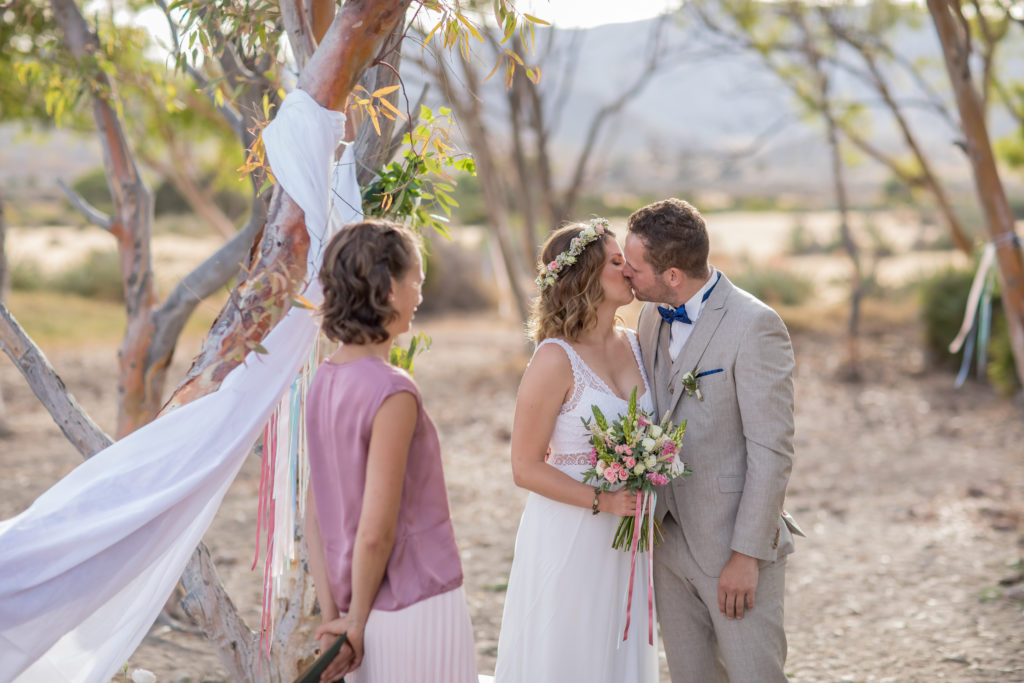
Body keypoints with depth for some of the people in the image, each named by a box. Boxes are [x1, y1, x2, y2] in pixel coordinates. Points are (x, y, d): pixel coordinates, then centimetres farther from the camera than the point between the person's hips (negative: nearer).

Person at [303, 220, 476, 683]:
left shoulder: (323, 382, 4)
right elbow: (375, 532, -20)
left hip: (368, 614, 8)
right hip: (418, 609, -8)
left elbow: (314, 516, 6)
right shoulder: (392, 393, -19)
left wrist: (333, 617, 6)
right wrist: (357, 622, -6)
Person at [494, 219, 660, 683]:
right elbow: (526, 467, -14)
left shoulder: (633, 344, 5)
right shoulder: (556, 359, -15)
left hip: (623, 537, 6)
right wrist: (601, 501, -20)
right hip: (568, 537, -6)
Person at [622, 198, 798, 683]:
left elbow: (771, 451, -17)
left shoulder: (755, 326, -17)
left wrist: (747, 554, -18)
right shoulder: (652, 317, 6)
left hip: (735, 547, -7)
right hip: (669, 540, 7)